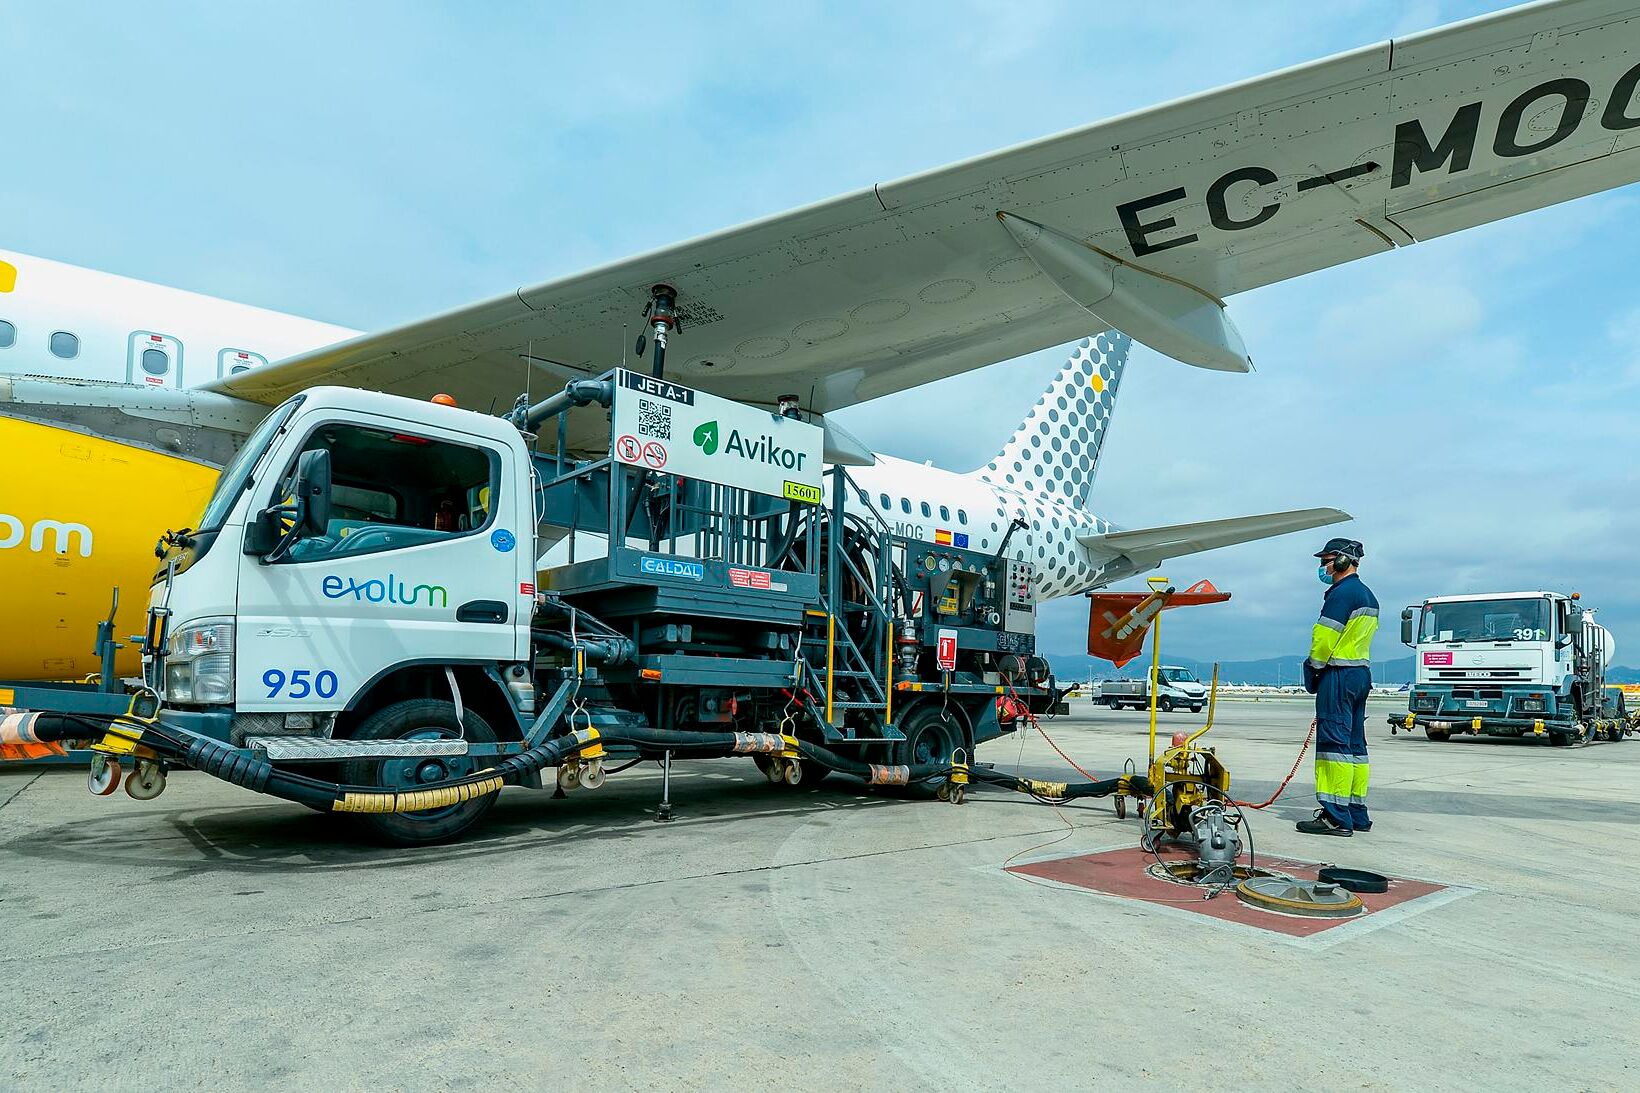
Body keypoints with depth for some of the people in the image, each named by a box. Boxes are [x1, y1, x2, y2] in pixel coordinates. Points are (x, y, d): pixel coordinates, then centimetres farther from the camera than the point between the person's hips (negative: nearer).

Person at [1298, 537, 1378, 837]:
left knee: (1334, 741, -10)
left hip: (1338, 675, -10)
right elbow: (1359, 639, 18)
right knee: (1355, 743, 12)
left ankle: (1336, 817, -10)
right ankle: (1357, 813, 17)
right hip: (1361, 673, 10)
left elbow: (1324, 638, -18)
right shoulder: (1368, 595, 19)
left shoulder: (1342, 592, -13)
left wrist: (1314, 669, -4)